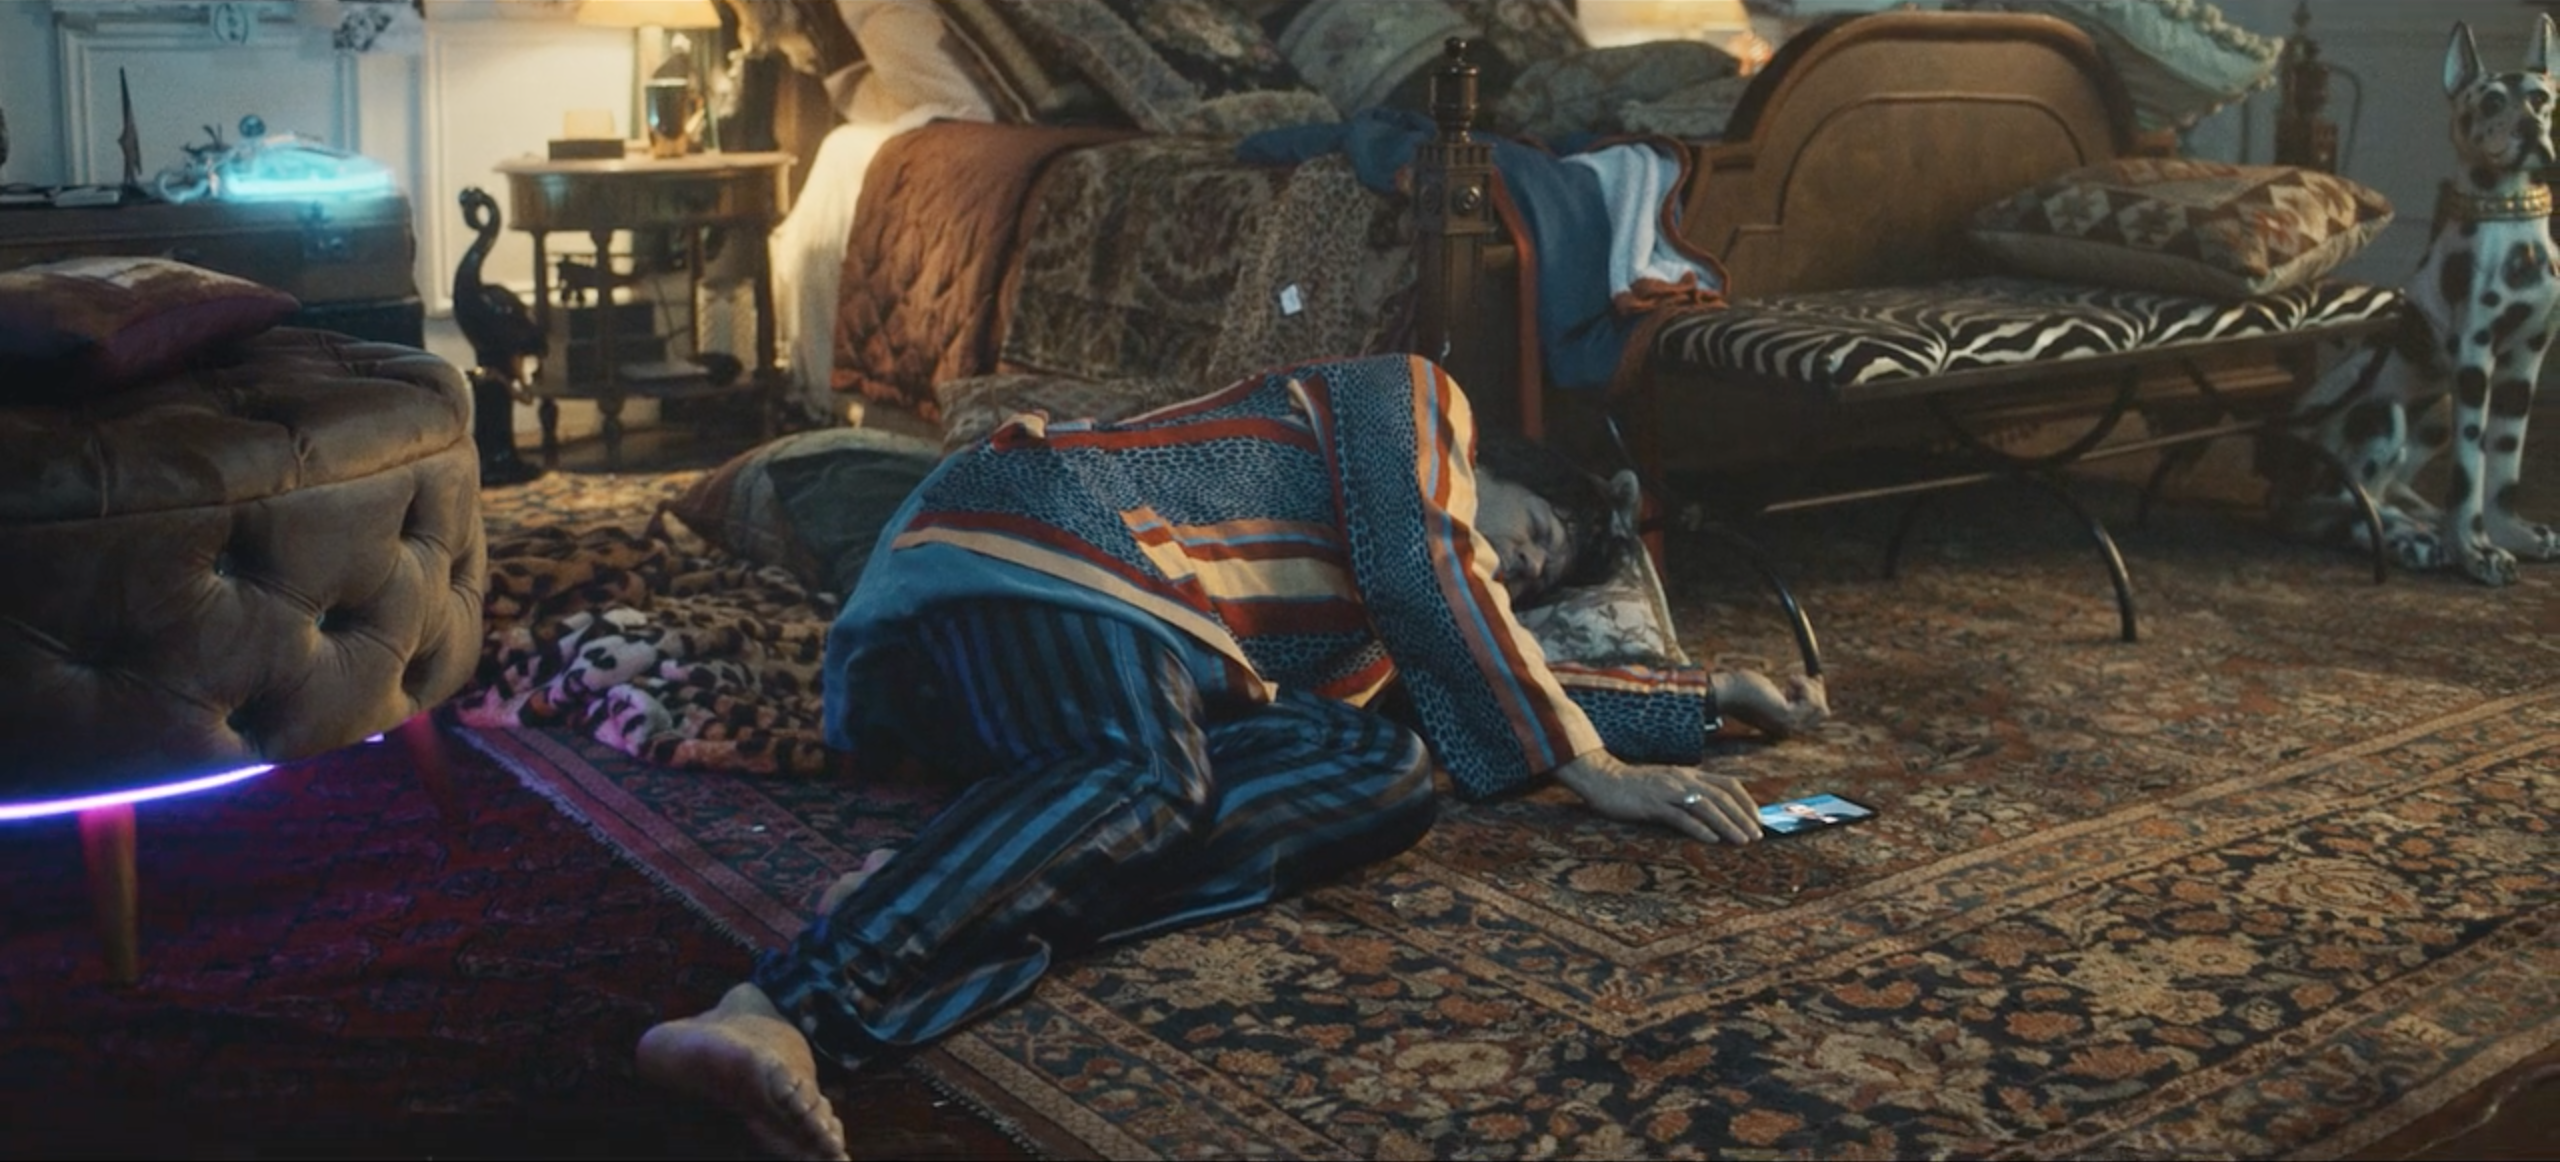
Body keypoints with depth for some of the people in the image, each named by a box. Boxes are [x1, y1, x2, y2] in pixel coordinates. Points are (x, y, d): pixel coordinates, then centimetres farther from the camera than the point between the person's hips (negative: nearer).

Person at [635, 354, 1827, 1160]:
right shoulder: (1410, 397, 12)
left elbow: (1511, 688, 40)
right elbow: (1429, 575, -4)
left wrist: (1719, 694, 41)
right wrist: (1588, 767, 0)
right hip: (1037, 544, -8)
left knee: (1388, 772, -14)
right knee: (1150, 777, -38)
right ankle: (796, 1002, -56)